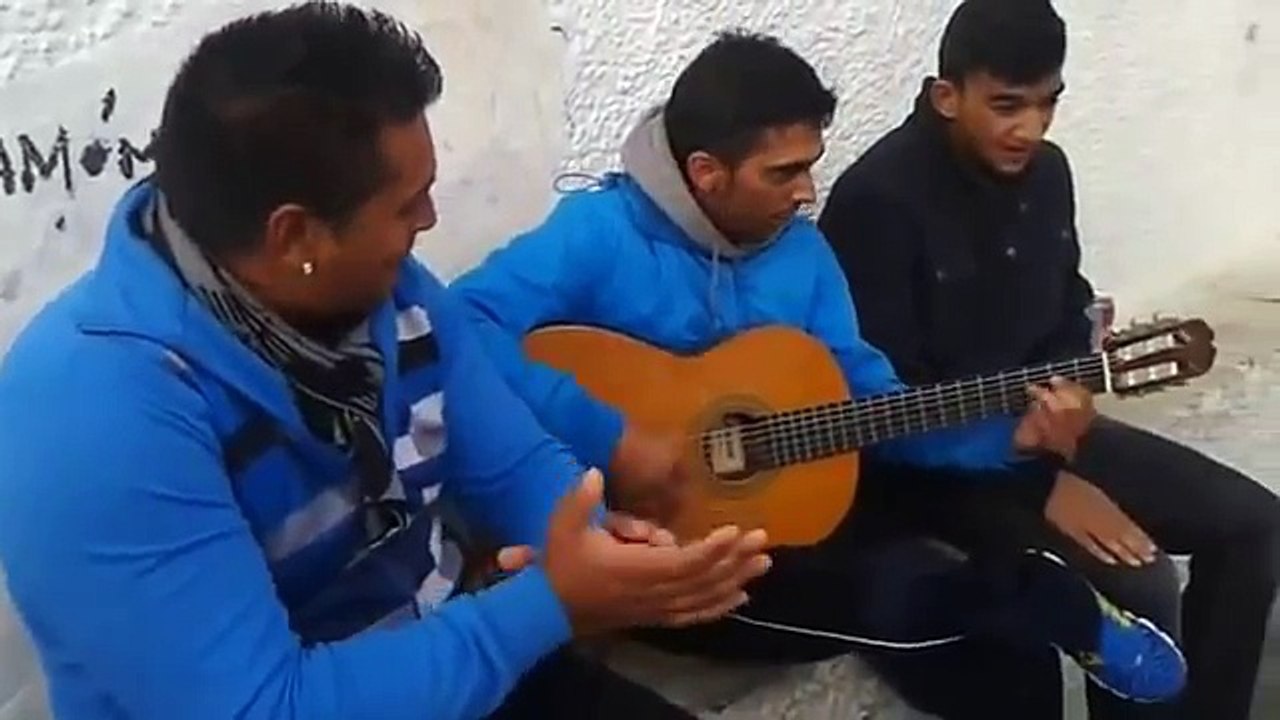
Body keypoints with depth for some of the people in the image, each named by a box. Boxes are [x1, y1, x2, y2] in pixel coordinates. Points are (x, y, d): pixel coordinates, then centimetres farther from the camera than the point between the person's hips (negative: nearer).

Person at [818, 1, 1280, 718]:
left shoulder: (1047, 173, 3)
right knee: (1135, 584, -24)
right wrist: (1044, 486, -23)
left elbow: (1068, 315, 15)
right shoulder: (879, 201, -21)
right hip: (937, 458, -8)